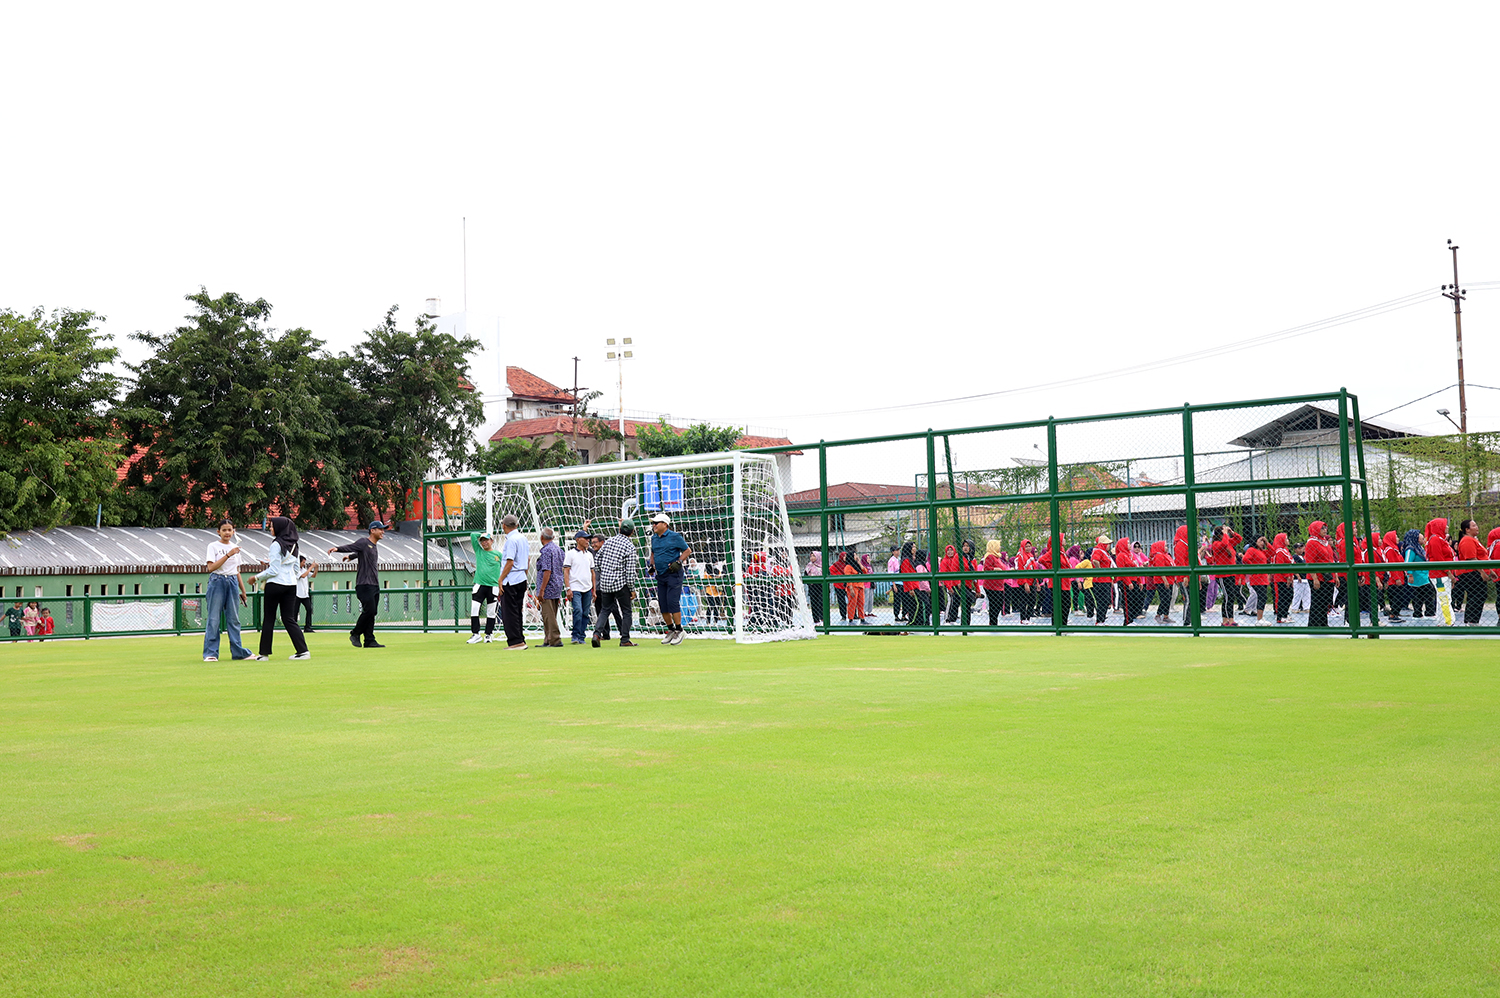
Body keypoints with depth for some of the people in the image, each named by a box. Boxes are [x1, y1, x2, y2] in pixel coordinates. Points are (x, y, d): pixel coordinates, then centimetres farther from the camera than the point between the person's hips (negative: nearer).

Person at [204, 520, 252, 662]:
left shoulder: (235, 547, 14)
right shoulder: (213, 546, -1)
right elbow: (211, 567, -14)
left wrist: (242, 591, 19)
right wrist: (228, 555, -20)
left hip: (232, 582, 5)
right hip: (217, 582, -5)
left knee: (234, 619, 6)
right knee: (213, 619, -5)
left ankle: (238, 652, 10)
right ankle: (210, 653, -1)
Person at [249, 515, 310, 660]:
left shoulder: (276, 545, -11)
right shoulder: (294, 546, 11)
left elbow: (273, 570, -13)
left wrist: (257, 577, -1)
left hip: (275, 585, -7)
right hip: (291, 585, 7)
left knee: (268, 619, 3)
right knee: (289, 619, 8)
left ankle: (264, 653, 7)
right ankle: (303, 650, -2)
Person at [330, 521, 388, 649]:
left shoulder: (373, 546, 20)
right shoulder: (363, 542, -4)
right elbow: (350, 547, -16)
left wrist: (350, 557, 51)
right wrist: (337, 549, -34)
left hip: (375, 585, 9)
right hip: (364, 584, -9)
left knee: (372, 613, 6)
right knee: (369, 610, -15)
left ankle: (369, 641, 7)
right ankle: (355, 634, 2)